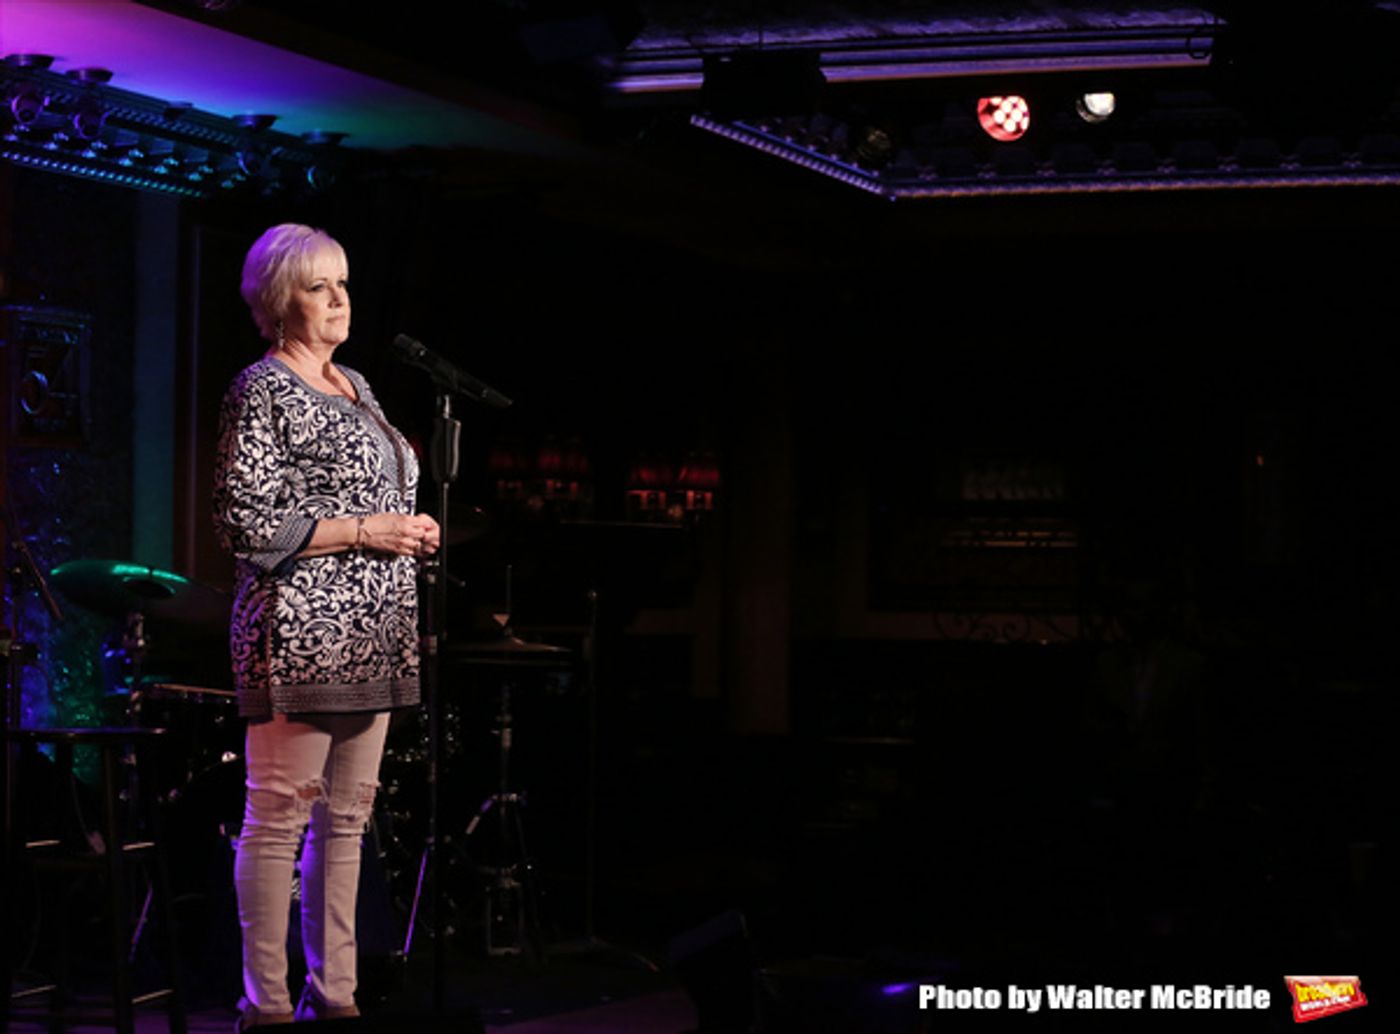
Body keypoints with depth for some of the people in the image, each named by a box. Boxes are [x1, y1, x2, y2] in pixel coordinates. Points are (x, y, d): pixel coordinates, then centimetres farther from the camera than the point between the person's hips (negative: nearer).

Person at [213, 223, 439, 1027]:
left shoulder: (355, 386, 19)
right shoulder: (262, 390, -6)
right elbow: (248, 526, -13)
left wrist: (411, 528, 8)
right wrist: (365, 531, -14)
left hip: (370, 634, 8)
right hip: (301, 630, -8)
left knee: (347, 817, 10)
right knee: (279, 817, -5)